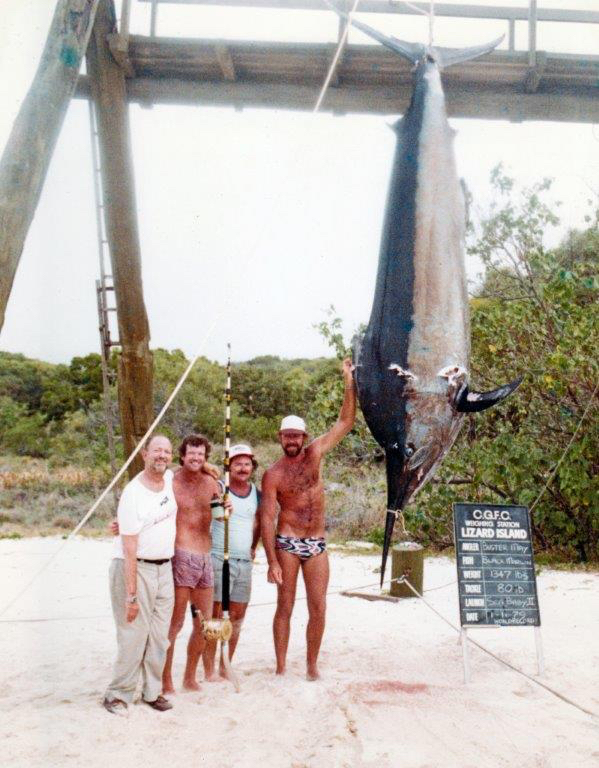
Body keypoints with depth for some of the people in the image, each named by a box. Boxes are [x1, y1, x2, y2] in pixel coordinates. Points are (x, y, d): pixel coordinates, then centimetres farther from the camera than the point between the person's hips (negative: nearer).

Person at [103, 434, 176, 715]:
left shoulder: (170, 479, 3)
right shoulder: (133, 494, -16)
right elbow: (130, 549, -19)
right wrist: (131, 595, -21)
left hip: (164, 568, 7)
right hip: (136, 568, -6)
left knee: (160, 636, 9)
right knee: (134, 636, -5)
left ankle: (152, 691, 22)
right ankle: (118, 694, 10)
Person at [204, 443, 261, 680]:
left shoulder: (256, 494, 12)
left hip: (244, 562, 6)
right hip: (219, 560, -6)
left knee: (237, 617, 10)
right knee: (214, 616, -4)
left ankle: (225, 667, 21)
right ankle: (209, 671, 2)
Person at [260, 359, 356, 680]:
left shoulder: (314, 454, 3)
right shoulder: (273, 475, -7)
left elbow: (345, 422, 2)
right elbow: (267, 518, -10)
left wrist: (349, 382, -7)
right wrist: (272, 561, -16)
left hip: (317, 544, 3)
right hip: (287, 544, -3)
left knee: (318, 608, 4)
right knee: (285, 607, 3)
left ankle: (312, 665, 18)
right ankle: (280, 668, 13)